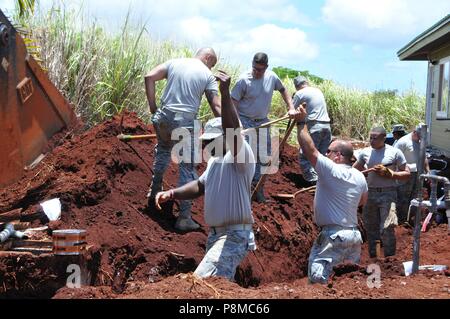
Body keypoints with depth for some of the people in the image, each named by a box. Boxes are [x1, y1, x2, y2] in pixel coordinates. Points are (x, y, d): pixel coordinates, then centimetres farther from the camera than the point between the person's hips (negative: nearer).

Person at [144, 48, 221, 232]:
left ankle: (154, 193, 43)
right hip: (185, 123, -4)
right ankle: (184, 218, 3)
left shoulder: (174, 63, 10)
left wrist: (152, 106, 7)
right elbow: (216, 107, -4)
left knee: (163, 150, 32)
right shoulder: (207, 75, 2)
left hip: (164, 118, 4)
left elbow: (149, 77, 1)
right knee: (188, 168, 3)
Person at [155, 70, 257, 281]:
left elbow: (233, 132, -33)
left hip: (234, 236, -10)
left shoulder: (241, 153, -14)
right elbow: (201, 186, 24)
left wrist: (225, 94, -44)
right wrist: (172, 193, 9)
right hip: (216, 234, 11)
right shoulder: (215, 160, 15)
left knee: (202, 282, -25)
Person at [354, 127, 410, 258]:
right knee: (371, 228, 11)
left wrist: (389, 174, -13)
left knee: (387, 229, -13)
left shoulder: (395, 152, -3)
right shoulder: (365, 152, 7)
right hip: (370, 193, 4)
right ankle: (373, 257, 25)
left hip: (388, 193, -4)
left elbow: (407, 174, -1)